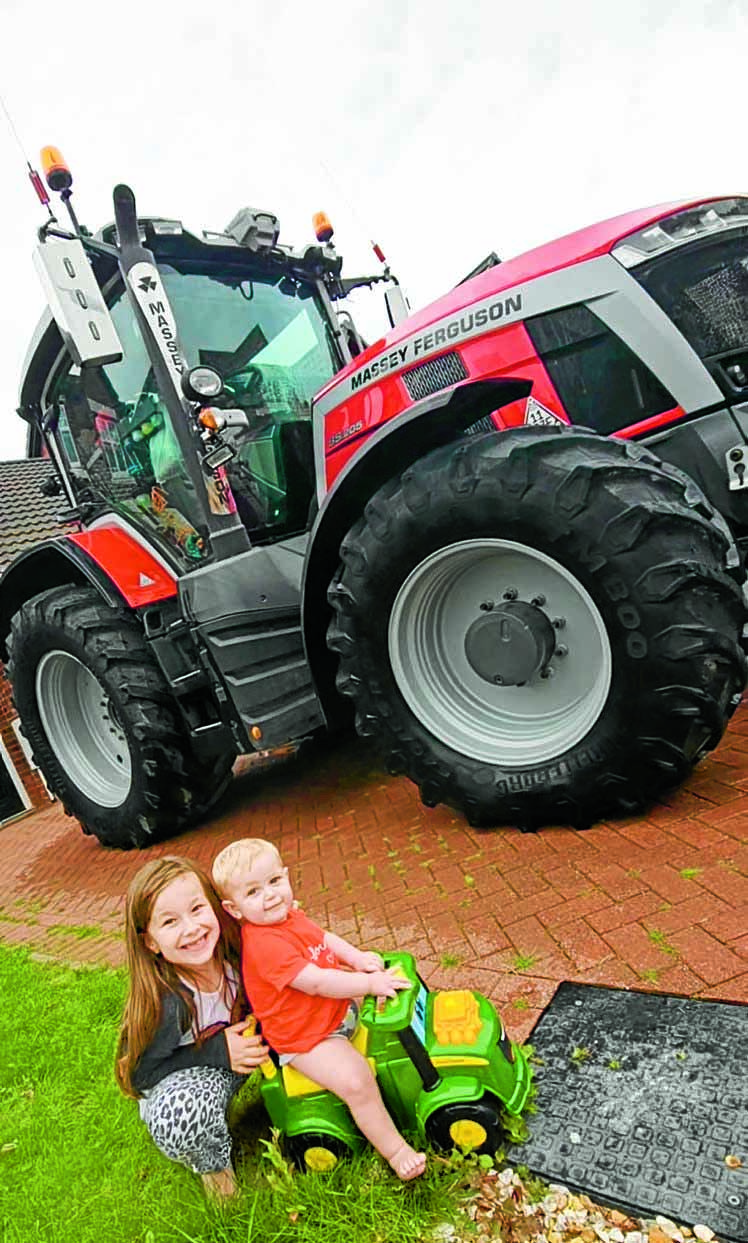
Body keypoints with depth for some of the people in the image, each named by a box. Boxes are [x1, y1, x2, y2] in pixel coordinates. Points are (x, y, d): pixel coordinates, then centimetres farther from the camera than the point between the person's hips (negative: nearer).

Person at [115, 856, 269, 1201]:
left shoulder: (235, 952, -23)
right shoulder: (163, 1003, -32)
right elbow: (140, 1075, -19)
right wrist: (216, 1050, -26)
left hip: (241, 1046, 3)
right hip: (177, 1075, -3)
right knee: (180, 1116, -40)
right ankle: (213, 1164, -4)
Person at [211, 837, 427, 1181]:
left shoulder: (289, 915, -2)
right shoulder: (264, 944, -33)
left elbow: (324, 937, 9)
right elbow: (317, 983, -34)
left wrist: (356, 957, -8)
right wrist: (369, 983, -30)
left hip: (336, 1008, 10)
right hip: (305, 1038, -9)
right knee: (357, 1081, -22)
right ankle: (394, 1149, -1)